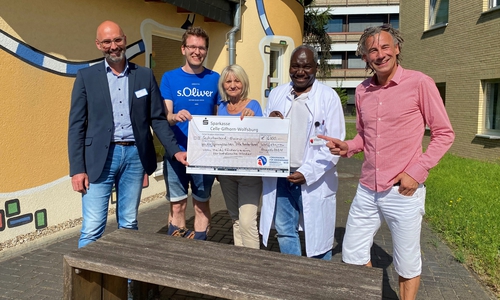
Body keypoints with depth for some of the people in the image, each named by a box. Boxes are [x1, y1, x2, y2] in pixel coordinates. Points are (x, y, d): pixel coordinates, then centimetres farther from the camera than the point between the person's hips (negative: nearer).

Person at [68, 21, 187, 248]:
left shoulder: (145, 75, 8)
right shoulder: (86, 76, 4)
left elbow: (158, 119, 9)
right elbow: (76, 125, 1)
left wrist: (175, 151, -2)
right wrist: (77, 168, -6)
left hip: (135, 155, 2)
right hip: (100, 157, -1)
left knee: (129, 225, 12)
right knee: (92, 229, -1)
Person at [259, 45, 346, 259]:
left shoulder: (329, 97, -4)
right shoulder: (276, 93, 10)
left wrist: (307, 172, -17)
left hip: (314, 180, -4)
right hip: (279, 177, 4)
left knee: (317, 235, 7)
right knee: (285, 233, 13)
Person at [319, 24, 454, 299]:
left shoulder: (419, 83, -8)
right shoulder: (362, 91, 7)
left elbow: (444, 133, -4)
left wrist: (417, 171, -13)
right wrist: (348, 148, -2)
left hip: (403, 192, -5)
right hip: (367, 190, 5)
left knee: (407, 266, 11)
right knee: (352, 256, 13)